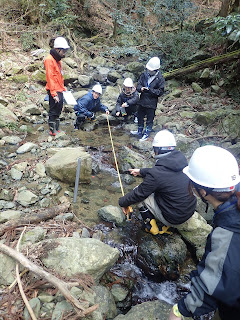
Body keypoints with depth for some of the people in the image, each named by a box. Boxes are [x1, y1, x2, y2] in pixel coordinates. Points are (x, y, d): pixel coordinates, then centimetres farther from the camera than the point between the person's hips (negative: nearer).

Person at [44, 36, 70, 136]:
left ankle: (56, 129, 26)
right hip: (54, 91, -10)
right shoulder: (49, 60, -14)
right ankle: (52, 131, 7)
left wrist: (63, 88, 19)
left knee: (58, 110, 15)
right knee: (54, 110, -4)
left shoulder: (57, 59, 16)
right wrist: (54, 93, -22)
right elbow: (50, 78, -19)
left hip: (59, 90, 10)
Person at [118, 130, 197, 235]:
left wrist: (122, 202, 6)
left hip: (174, 218, -7)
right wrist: (141, 171, 23)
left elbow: (138, 194, -12)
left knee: (140, 195, 0)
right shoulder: (181, 158, -6)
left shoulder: (156, 175, -27)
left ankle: (151, 227, 13)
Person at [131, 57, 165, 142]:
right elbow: (138, 85, 4)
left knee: (149, 120, 9)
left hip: (151, 103, -5)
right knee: (140, 117, 20)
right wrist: (141, 88, -20)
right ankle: (139, 131, 42)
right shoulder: (144, 75, 1)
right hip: (142, 101, 5)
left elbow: (160, 92, -11)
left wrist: (150, 90, -23)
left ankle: (146, 134, 27)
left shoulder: (160, 79, -11)